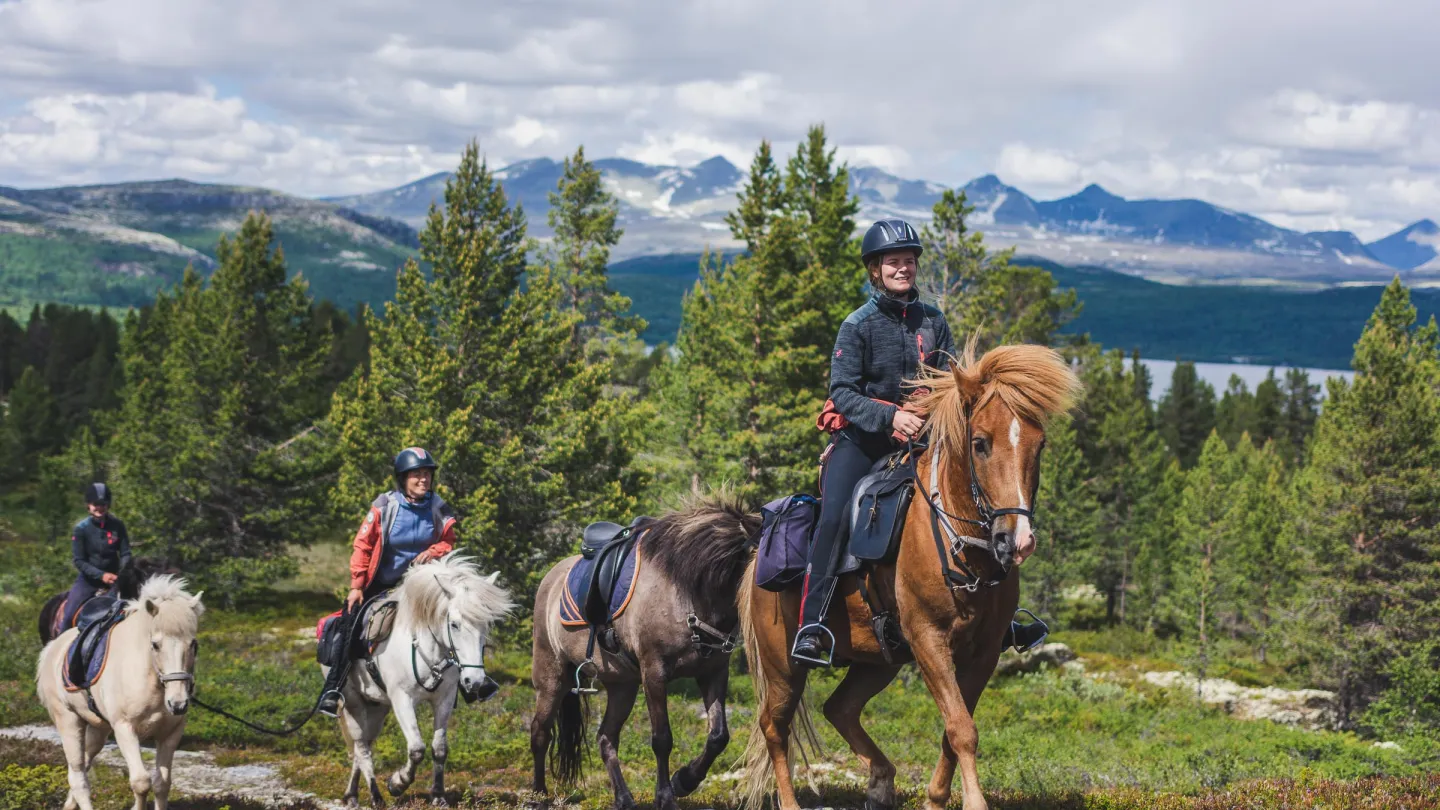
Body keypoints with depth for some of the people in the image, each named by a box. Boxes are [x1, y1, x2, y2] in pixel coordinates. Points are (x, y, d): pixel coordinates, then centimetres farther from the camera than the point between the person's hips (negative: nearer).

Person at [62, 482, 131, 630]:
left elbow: (125, 554, -1)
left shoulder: (118, 526, -2)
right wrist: (101, 575, -21)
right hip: (88, 580, -1)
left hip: (112, 578, 1)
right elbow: (78, 561, -9)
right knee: (68, 616, -14)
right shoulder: (80, 529, -7)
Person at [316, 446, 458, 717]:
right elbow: (363, 547, -8)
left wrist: (434, 552, -18)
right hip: (381, 583, -2)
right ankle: (333, 689, -5)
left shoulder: (438, 510, -7)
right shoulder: (385, 507, -13)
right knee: (349, 626, -14)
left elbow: (448, 543, 6)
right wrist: (356, 585, -12)